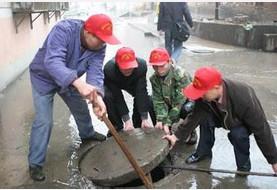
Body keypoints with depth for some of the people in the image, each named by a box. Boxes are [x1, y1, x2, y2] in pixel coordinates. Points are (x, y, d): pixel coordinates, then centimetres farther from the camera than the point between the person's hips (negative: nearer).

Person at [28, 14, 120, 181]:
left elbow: (95, 71, -31)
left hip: (69, 79, 6)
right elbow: (52, 62, -50)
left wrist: (98, 96, -51)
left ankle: (87, 134, 50)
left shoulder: (99, 47, -20)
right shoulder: (63, 30, -38)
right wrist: (78, 83, -65)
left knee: (81, 108, 20)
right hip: (44, 78, -5)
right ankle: (35, 164, 4)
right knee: (44, 121, -10)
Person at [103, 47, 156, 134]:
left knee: (145, 97, -22)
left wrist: (144, 119, -34)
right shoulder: (109, 69, -40)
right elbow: (117, 97, -36)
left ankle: (137, 125, 2)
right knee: (108, 97, -31)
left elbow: (141, 92, -34)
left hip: (133, 83, 2)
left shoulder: (141, 65, -36)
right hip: (112, 85, -2)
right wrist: (127, 120, -36)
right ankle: (117, 127, -10)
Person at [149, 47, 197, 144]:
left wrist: (167, 122, -35)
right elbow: (159, 100, -19)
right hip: (170, 104, 5)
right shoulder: (154, 78, -14)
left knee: (187, 108, -38)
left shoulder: (181, 75, -30)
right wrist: (160, 120, -33)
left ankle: (191, 132, -6)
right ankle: (161, 130, 3)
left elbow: (179, 102, -32)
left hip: (187, 102, -5)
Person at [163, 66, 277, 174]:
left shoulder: (244, 98, -42)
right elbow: (195, 116, -17)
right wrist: (176, 136, -21)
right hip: (224, 117, 5)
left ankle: (244, 166, -7)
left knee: (237, 134, -33)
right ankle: (203, 152, 4)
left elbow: (261, 129, -34)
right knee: (205, 118, -19)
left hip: (247, 122, -4)